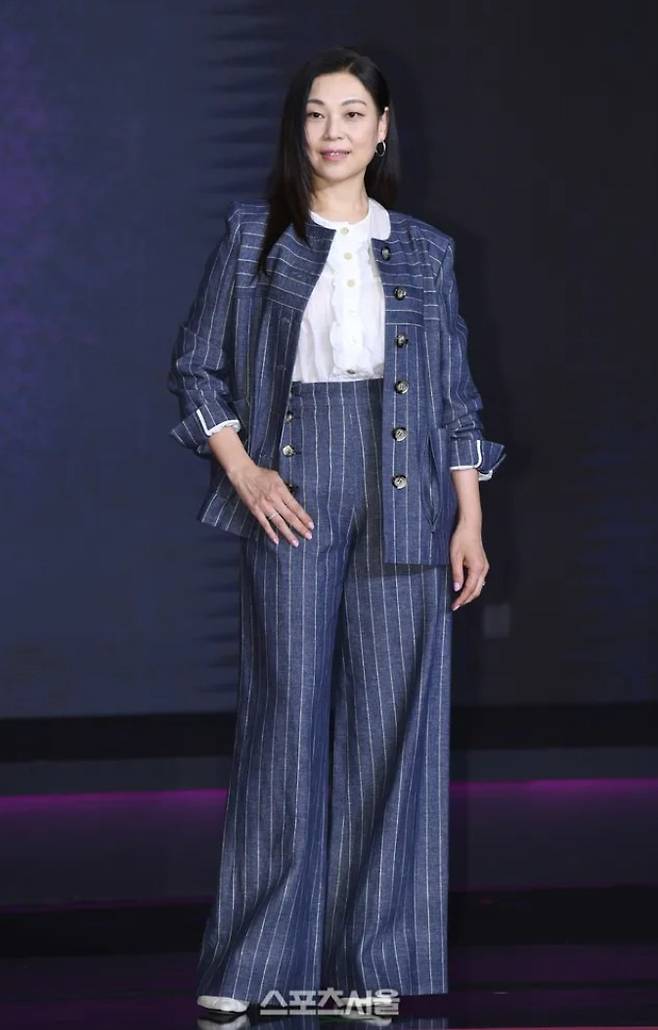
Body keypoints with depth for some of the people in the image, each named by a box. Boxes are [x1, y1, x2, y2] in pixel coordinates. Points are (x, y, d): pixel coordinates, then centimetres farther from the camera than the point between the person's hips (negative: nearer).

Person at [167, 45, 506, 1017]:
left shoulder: (425, 251, 12)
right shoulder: (254, 234, 7)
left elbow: (456, 395, 12)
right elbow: (197, 367, 7)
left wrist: (470, 519, 5)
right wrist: (243, 469, -5)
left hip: (403, 497, 2)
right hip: (294, 491, -2)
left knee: (394, 716, 0)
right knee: (285, 710, -4)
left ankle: (376, 959, 6)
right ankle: (255, 961, 1)